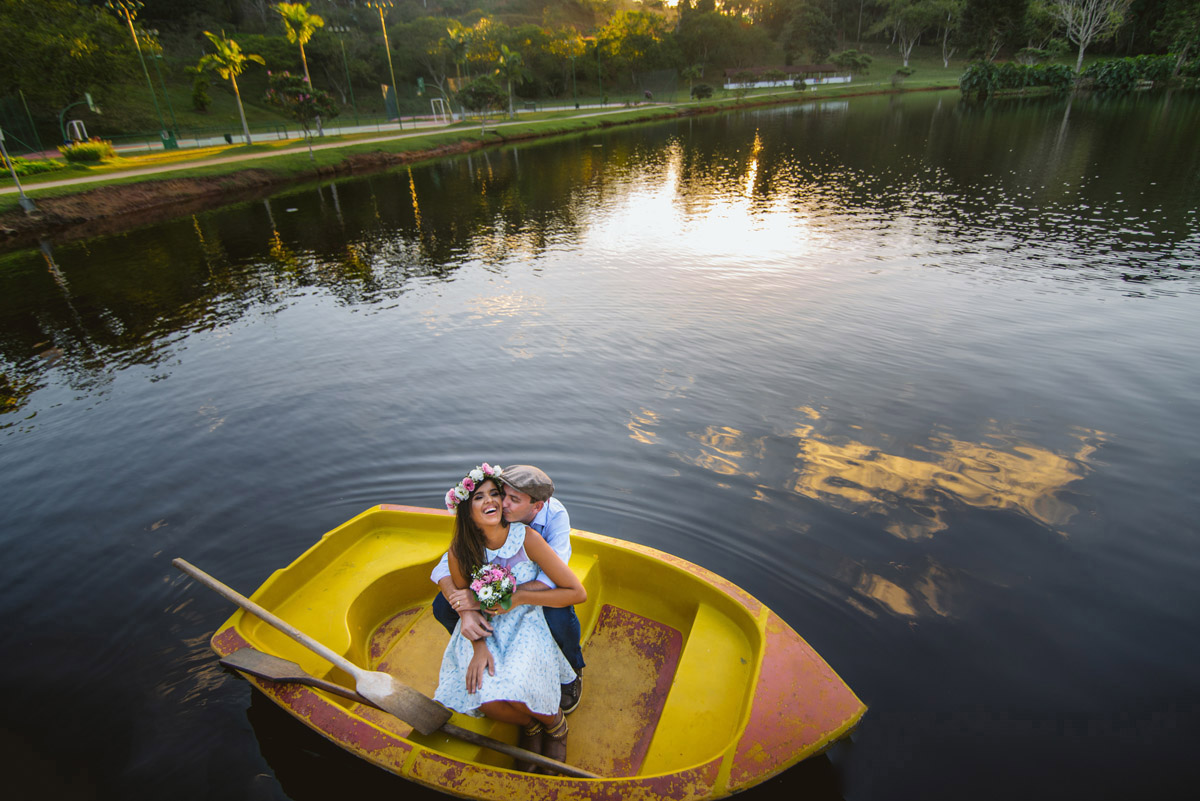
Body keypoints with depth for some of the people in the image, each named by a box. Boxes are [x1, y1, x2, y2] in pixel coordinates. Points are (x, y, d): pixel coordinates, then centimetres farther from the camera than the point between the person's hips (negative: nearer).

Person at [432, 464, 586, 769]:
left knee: (515, 691, -28)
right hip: (484, 632, 3)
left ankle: (555, 723, 8)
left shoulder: (526, 538, -19)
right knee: (479, 692, -24)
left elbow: (577, 593, -17)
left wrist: (518, 598, -20)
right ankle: (530, 725, 10)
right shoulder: (459, 551, -10)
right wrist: (478, 647, -13)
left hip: (527, 626, -3)